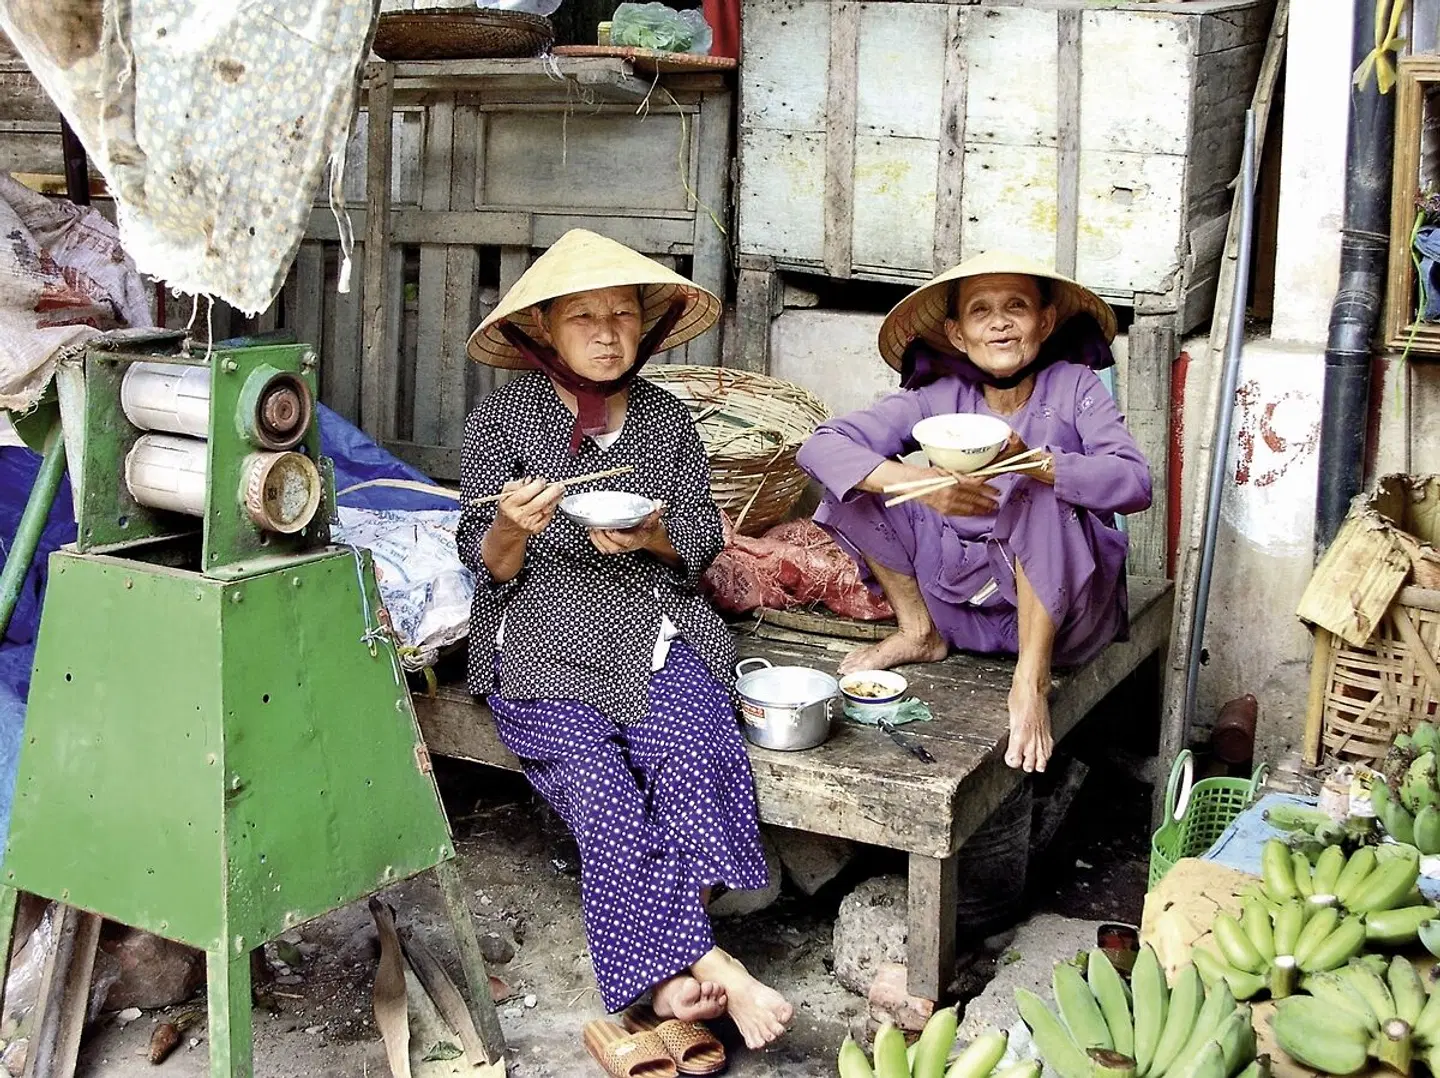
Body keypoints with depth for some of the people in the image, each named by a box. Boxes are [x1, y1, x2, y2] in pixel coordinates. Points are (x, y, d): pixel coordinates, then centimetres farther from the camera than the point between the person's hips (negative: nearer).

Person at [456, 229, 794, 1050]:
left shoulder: (667, 419, 12)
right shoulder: (500, 422, 3)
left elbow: (703, 539, 12)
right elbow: (484, 565, 2)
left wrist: (653, 536, -11)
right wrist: (513, 530, -21)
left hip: (656, 627, 2)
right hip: (542, 642, -2)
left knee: (693, 750, -27)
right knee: (601, 784, -26)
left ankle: (671, 971, -23)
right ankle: (705, 961, -20)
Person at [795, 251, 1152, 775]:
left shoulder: (1073, 386, -7)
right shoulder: (937, 398, -5)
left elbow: (1135, 482, -23)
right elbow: (820, 447, -16)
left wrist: (1031, 461, -38)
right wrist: (917, 481, -33)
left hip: (1062, 604, -3)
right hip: (960, 596, 3)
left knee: (1041, 496, -32)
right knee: (857, 477, -9)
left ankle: (1031, 682, -22)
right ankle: (919, 632, 5)